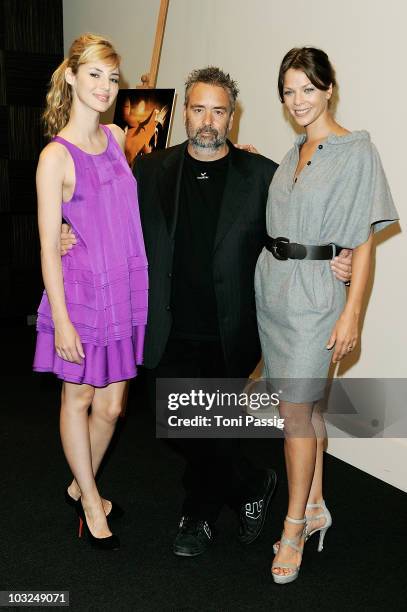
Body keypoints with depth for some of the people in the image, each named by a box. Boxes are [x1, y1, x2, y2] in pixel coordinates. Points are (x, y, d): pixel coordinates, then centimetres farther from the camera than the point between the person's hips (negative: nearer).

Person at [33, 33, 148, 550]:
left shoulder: (117, 138, 6)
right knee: (78, 397, 12)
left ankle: (80, 487, 37)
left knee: (111, 404, 13)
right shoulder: (56, 156, -12)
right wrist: (61, 320, -14)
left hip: (125, 290, 6)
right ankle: (91, 500, 30)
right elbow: (49, 246, -12)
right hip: (81, 290, -6)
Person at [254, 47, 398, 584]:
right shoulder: (293, 154, 13)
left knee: (295, 409, -6)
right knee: (305, 402, 14)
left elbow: (363, 241, -11)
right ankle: (315, 507, 28)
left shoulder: (356, 152, -8)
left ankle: (294, 529, 10)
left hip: (315, 292, -7)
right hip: (274, 288, 7)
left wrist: (351, 314, -16)